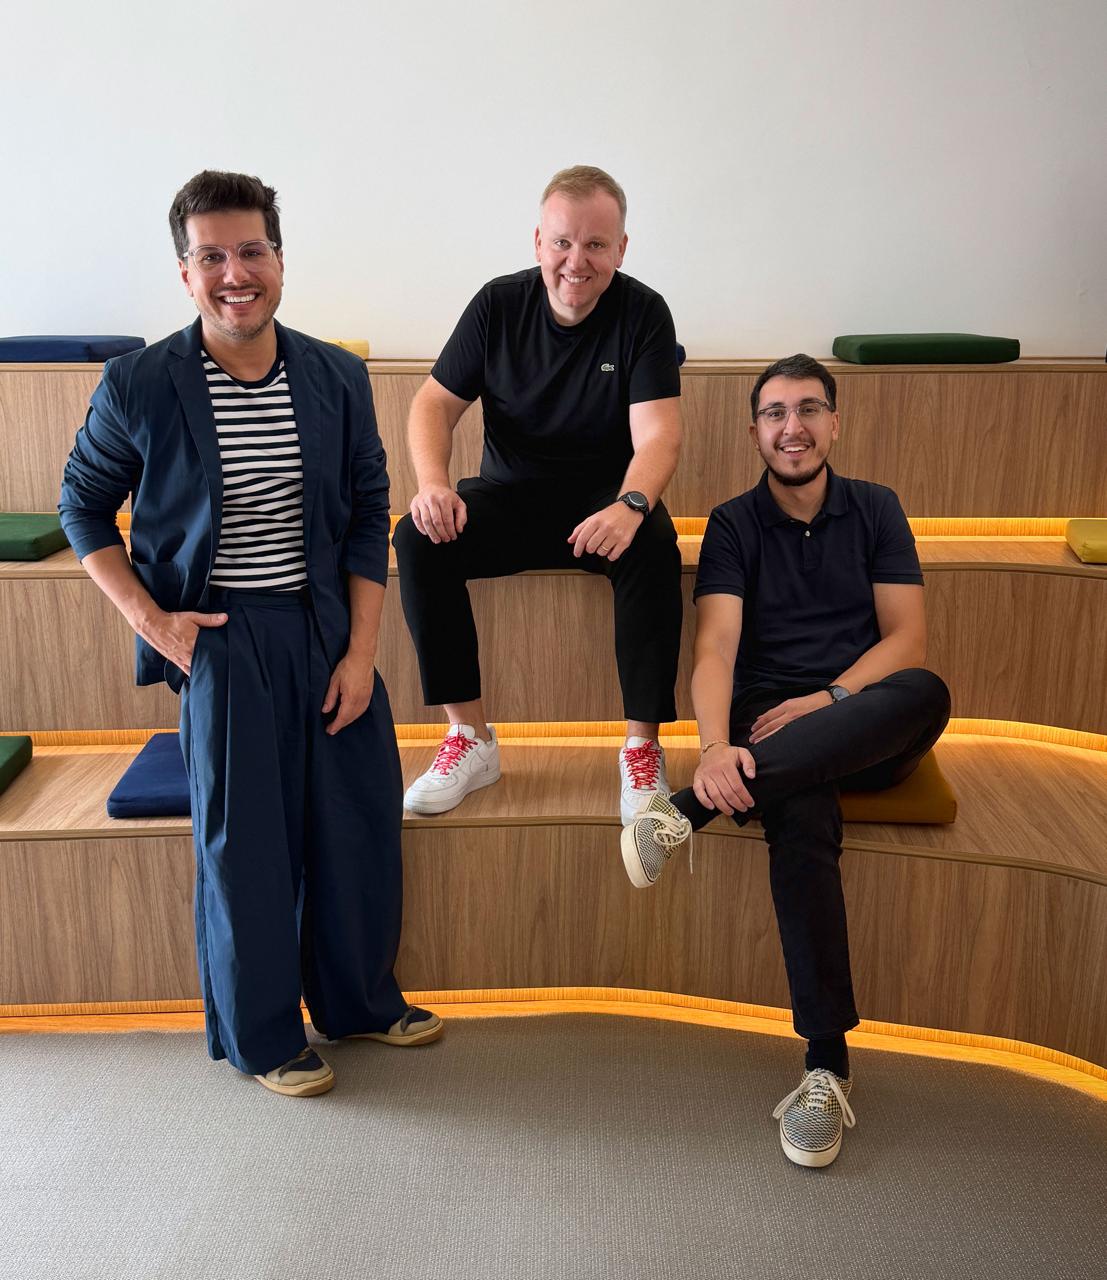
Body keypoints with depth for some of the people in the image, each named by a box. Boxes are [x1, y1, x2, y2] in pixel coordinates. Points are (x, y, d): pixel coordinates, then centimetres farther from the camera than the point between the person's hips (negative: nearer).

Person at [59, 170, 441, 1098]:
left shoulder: (338, 378, -1)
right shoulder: (139, 386, -10)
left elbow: (368, 516, 4)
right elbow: (84, 506, 3)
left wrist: (361, 650, -2)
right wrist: (148, 618, -9)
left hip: (329, 629, 4)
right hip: (220, 641, -3)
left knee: (361, 824, 12)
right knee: (245, 844, 5)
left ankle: (359, 999, 36)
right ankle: (262, 1038, 27)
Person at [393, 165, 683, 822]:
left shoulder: (643, 313, -7)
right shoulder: (499, 304, 0)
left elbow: (657, 435, -16)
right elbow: (436, 402, 0)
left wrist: (631, 505, -38)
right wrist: (433, 485, -21)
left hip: (606, 496, -2)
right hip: (511, 494, 2)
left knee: (654, 551, -35)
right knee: (418, 539, -25)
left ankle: (643, 748, -22)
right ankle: (472, 738, -16)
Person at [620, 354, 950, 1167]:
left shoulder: (875, 510, 12)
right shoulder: (734, 526, 6)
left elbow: (908, 639, 4)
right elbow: (715, 650, -9)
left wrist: (831, 699, -15)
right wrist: (716, 746, -29)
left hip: (868, 730, 2)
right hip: (770, 729, -1)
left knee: (927, 694, -36)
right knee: (802, 821, -37)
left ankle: (691, 810, -38)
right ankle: (827, 1061, -30)